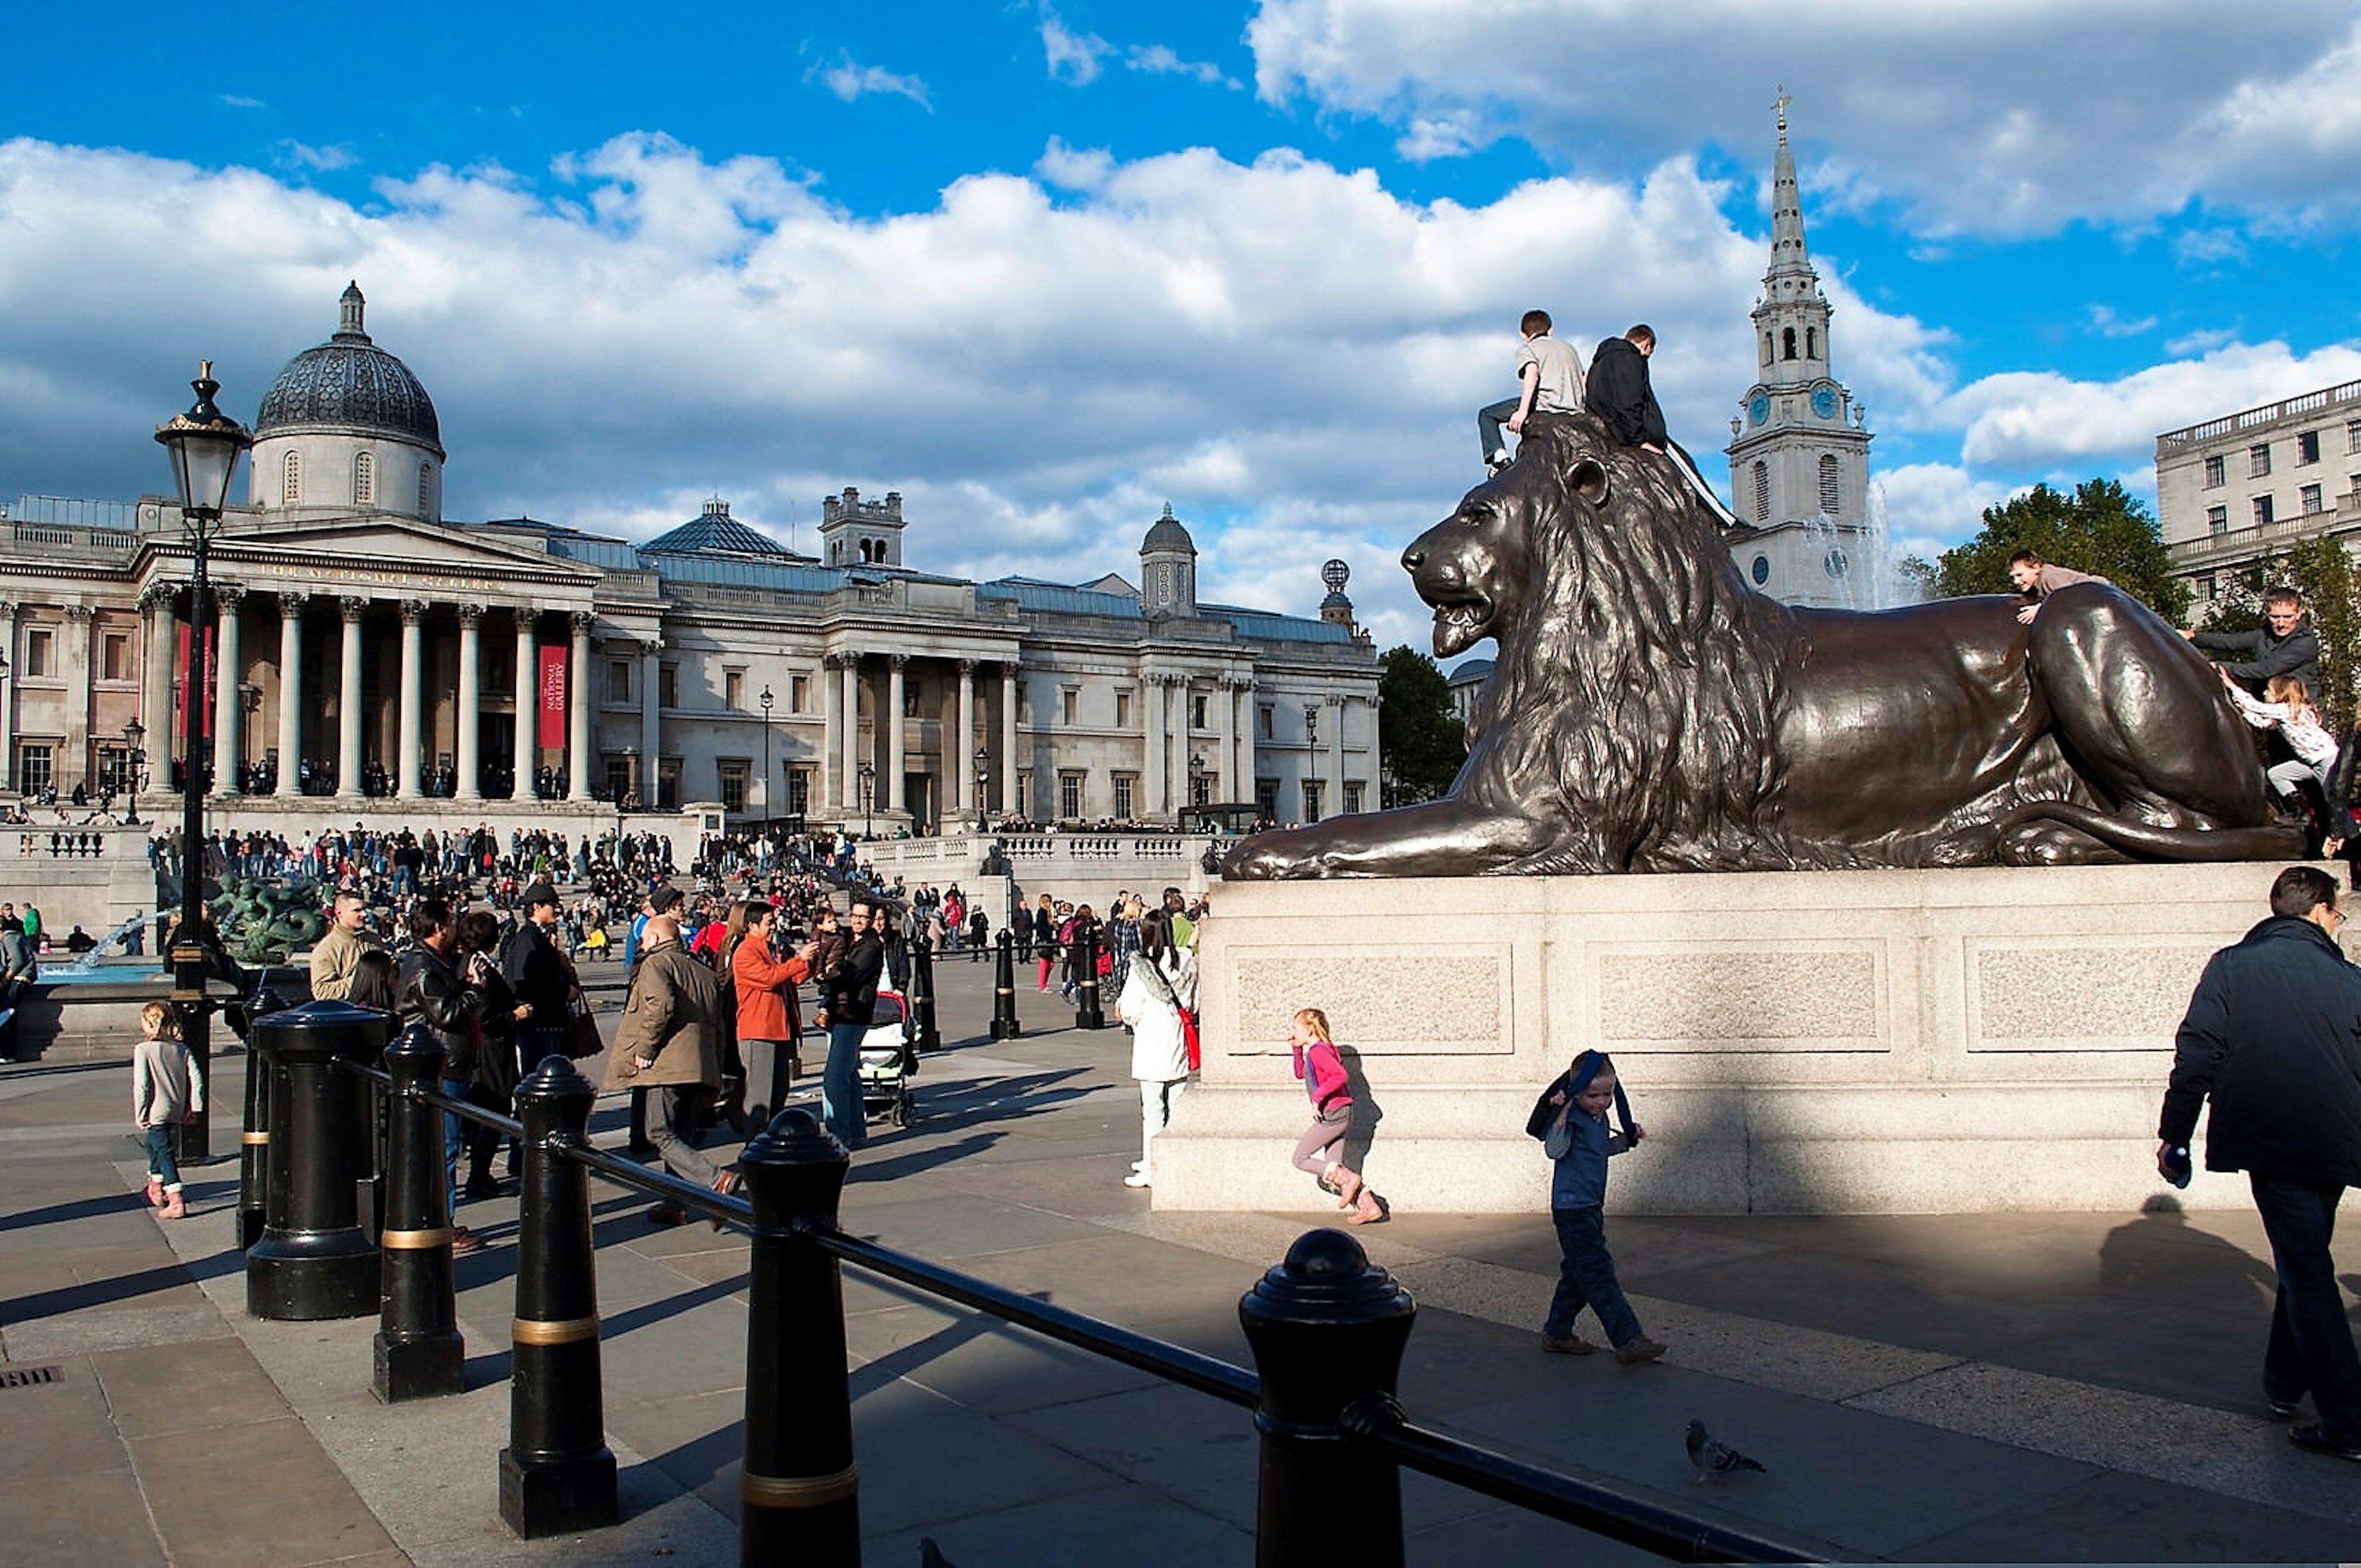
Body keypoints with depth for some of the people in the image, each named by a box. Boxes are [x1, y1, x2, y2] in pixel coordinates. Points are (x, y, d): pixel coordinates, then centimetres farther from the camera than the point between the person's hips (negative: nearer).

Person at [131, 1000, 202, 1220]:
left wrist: (140, 1114, -9)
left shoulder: (143, 1050, -12)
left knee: (164, 1153, -6)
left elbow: (141, 1085, -16)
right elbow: (196, 1080, 0)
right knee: (155, 1146, 27)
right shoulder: (182, 1049, 2)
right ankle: (156, 1189, 42)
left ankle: (176, 1202, -13)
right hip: (177, 1112, 6)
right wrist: (194, 1108, 7)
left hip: (156, 1112, -6)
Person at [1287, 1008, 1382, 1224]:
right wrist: (1296, 1048, 23)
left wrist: (1318, 1097, -22)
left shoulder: (1317, 1050, -14)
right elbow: (1300, 1073, 33)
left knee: (1301, 1159, -2)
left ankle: (1348, 1179, -9)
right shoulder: (1313, 1051, 17)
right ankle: (1369, 1207, 5)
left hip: (1333, 1114, -10)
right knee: (1333, 1169, 10)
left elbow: (1340, 1075, -28)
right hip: (1340, 1116, 10)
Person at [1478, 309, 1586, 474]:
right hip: (1575, 414, 6)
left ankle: (1499, 457, -11)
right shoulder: (1568, 347, 29)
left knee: (1486, 415, 8)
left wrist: (1522, 411, -22)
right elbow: (1583, 381, 25)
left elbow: (1533, 372, -12)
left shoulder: (1526, 348, 10)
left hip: (1545, 405, -6)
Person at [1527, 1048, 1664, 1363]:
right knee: (1599, 1275, -9)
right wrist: (1561, 1113, -36)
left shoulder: (1600, 1119, 11)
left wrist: (1626, 1140, 16)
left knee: (1578, 1273, 16)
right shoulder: (1572, 1118, -16)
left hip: (1590, 1208, 10)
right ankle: (1628, 1340, -10)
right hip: (1573, 1208, -10)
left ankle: (1556, 1333, 28)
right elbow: (1555, 1150, -29)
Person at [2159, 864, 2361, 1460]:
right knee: (2306, 1262, 20)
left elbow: (2196, 1057, -7)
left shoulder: (2230, 967, -1)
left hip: (2269, 1142, -2)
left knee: (2306, 1274, 0)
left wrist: (2173, 1133, 0)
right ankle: (2285, 1382, 31)